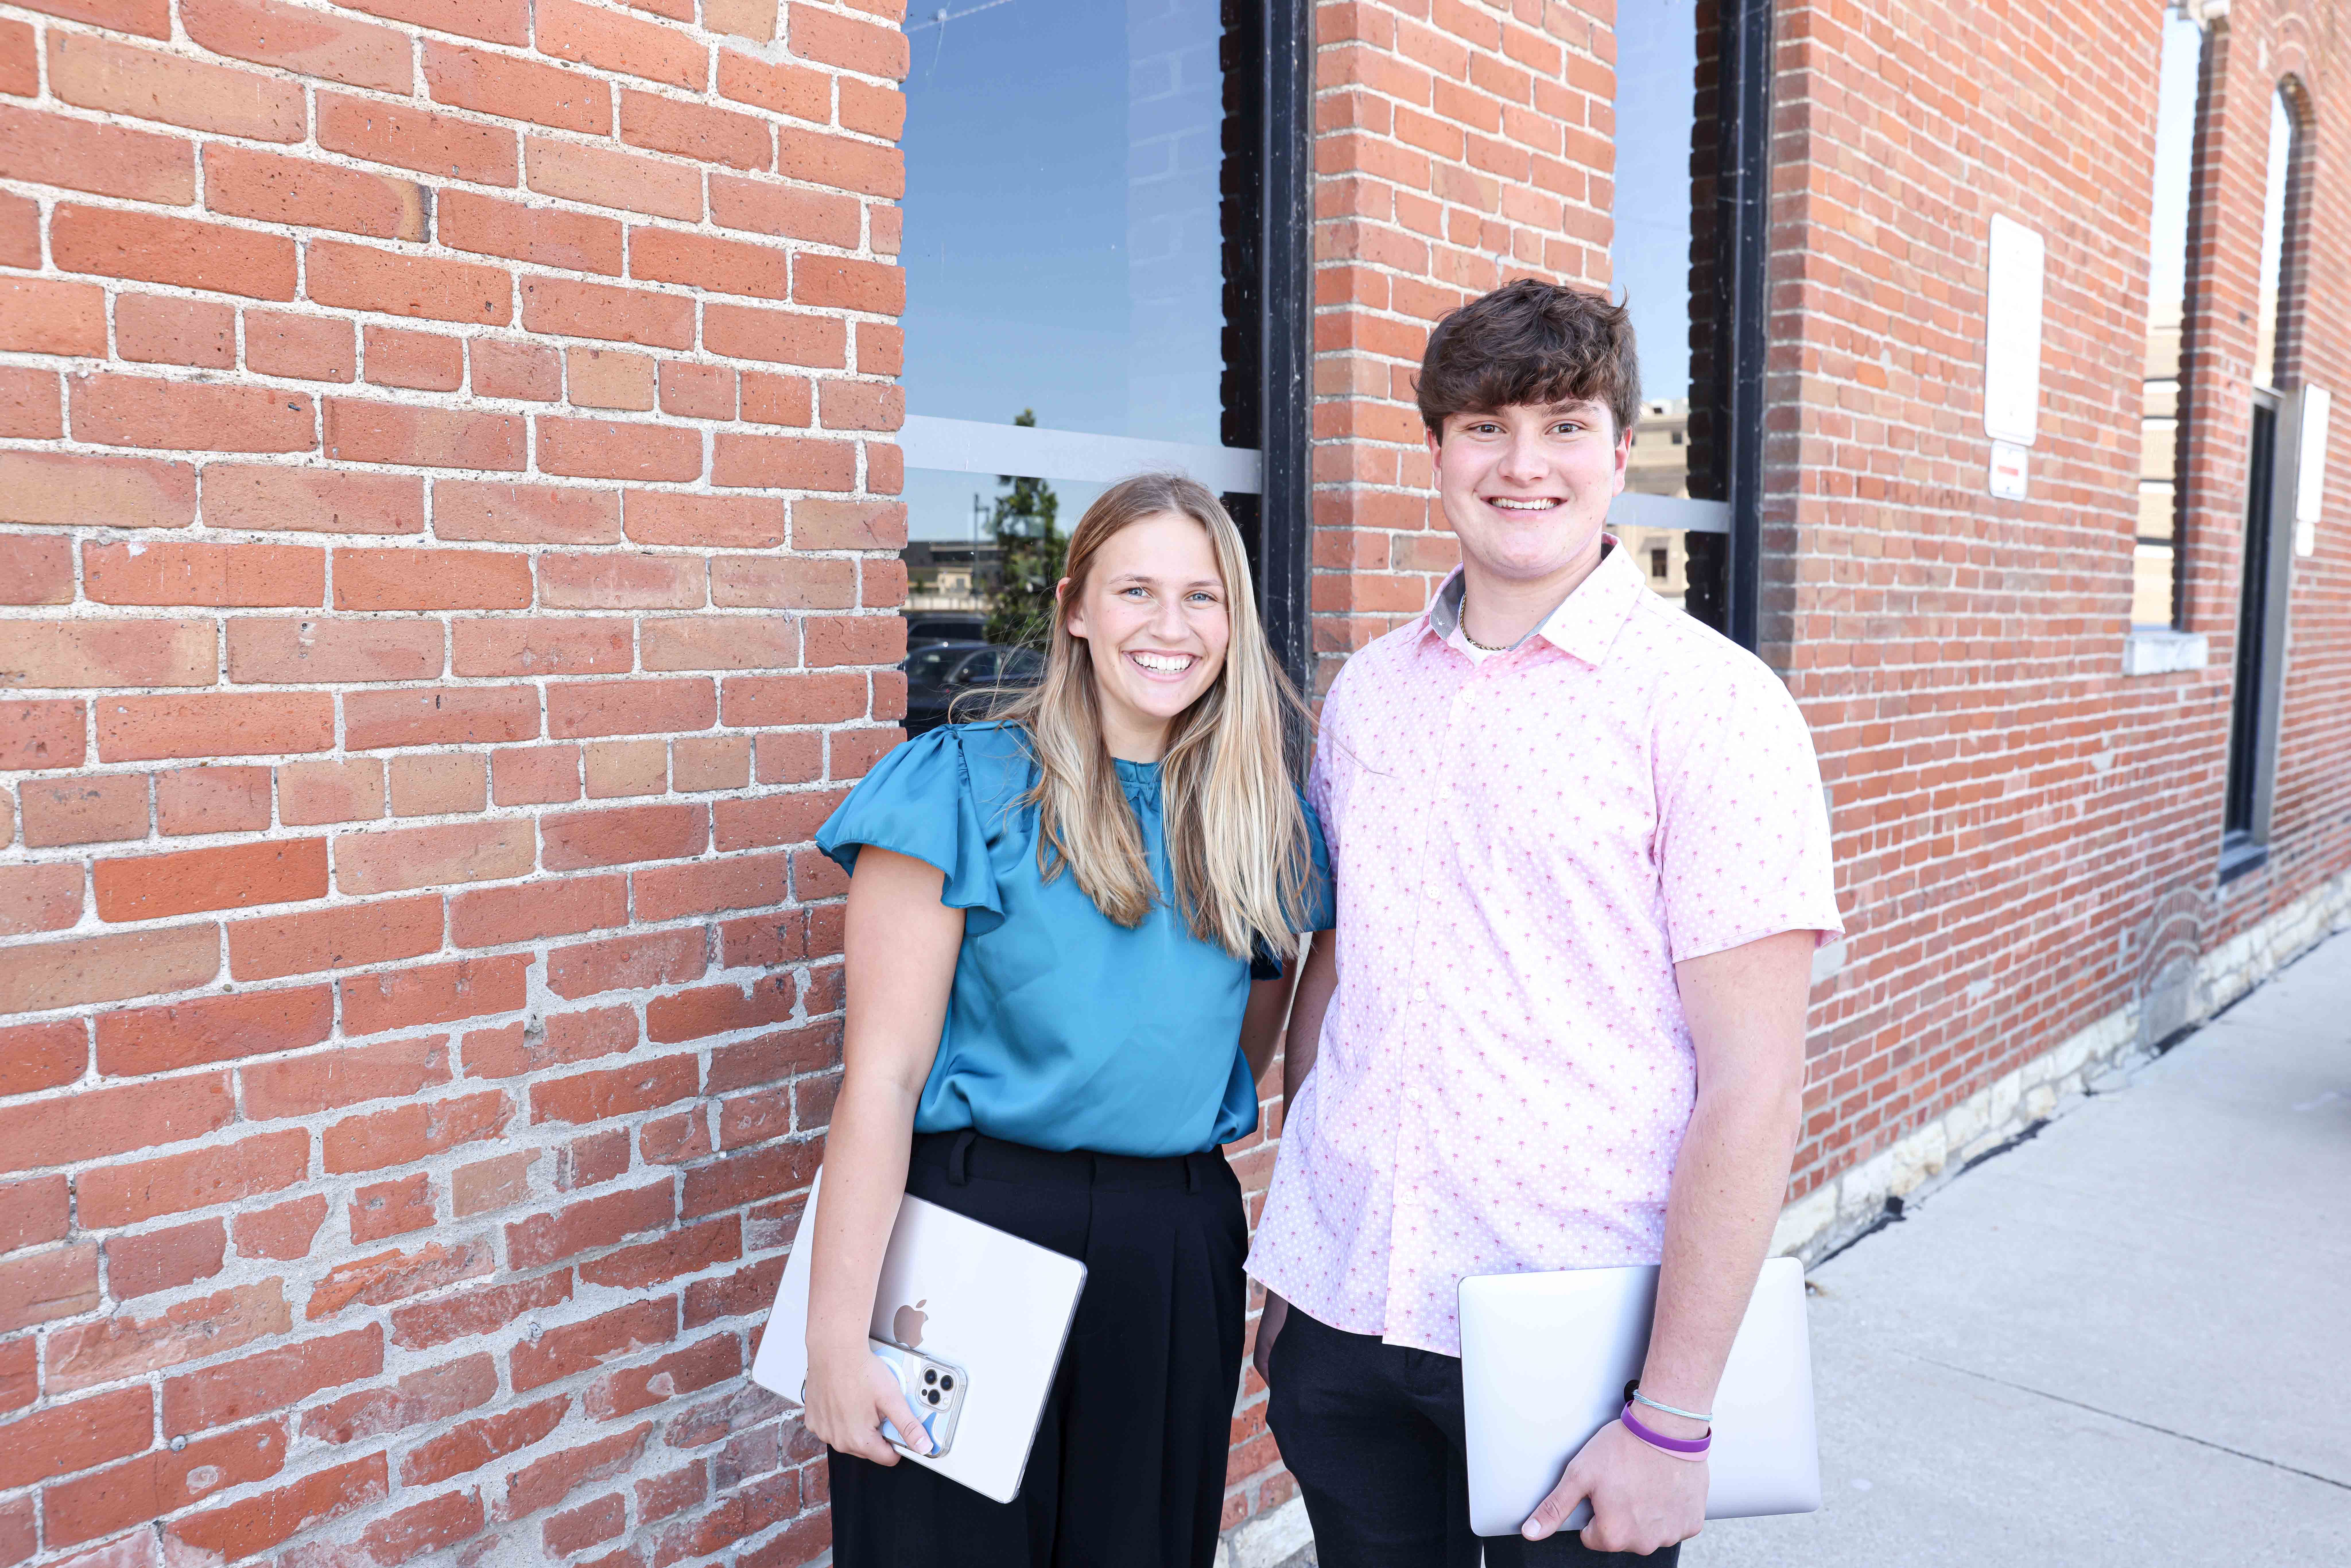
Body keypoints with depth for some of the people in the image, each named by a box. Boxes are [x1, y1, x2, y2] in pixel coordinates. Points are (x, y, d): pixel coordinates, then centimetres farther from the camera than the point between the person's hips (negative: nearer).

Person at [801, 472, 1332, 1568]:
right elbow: (883, 1070, -11)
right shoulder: (966, 785, -8)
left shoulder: (1265, 821, 6)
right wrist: (837, 1338, -13)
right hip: (972, 1231, -4)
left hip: (1177, 1258, 4)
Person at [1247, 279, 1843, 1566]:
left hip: (1567, 1348, -4)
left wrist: (1671, 1419, -13)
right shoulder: (1367, 689, 5)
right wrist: (1292, 1261, 11)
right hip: (1341, 1313, 4)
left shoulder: (1715, 702, -10)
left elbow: (1753, 1081, -12)